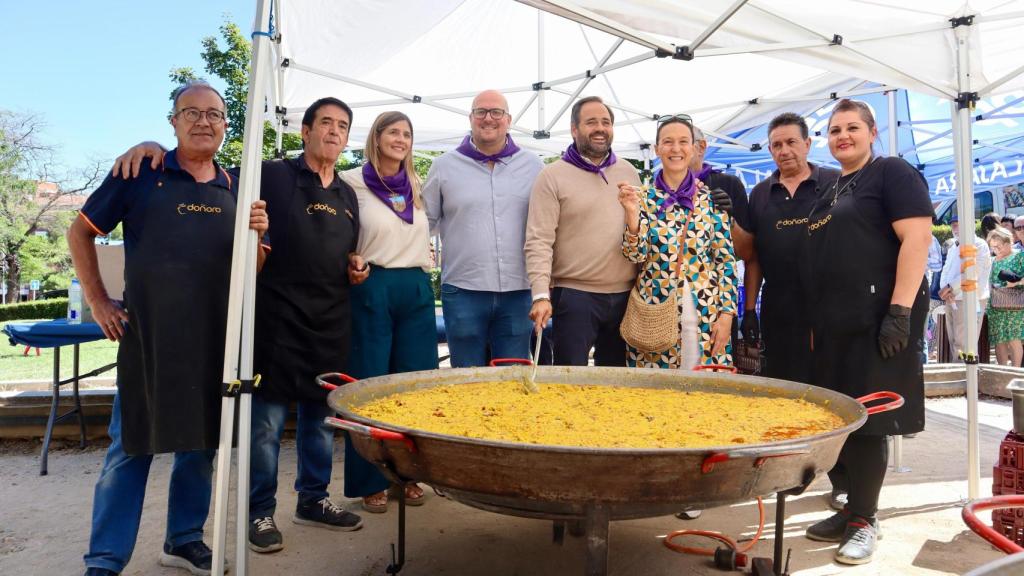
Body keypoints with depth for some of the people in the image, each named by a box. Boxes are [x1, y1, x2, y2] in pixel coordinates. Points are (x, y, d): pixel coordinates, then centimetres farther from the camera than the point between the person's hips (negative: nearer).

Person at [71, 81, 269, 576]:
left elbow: (252, 269, 11)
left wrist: (256, 235, -10)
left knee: (201, 442, 12)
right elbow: (80, 233, 6)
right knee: (132, 445, 2)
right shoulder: (141, 173, 0)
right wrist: (98, 302, 0)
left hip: (214, 337, 4)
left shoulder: (235, 189, 9)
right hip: (147, 334, -3)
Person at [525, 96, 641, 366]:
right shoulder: (552, 176, -5)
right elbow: (538, 242, -11)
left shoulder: (629, 172, 11)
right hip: (574, 295, -5)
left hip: (624, 295, 5)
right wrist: (541, 295, -20)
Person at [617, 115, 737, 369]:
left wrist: (726, 313, -3)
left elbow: (726, 260, 4)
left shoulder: (712, 197, 3)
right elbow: (636, 256, -6)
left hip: (704, 315, 1)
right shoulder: (644, 197, 2)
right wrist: (632, 213, -22)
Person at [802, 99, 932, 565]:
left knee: (867, 422, -2)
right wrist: (816, 320, 19)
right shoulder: (830, 190, 20)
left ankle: (863, 520, 10)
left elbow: (916, 237, -14)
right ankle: (854, 509, 25)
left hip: (877, 318, -8)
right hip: (833, 325, 8)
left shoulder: (892, 173, -3)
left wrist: (900, 310, -22)